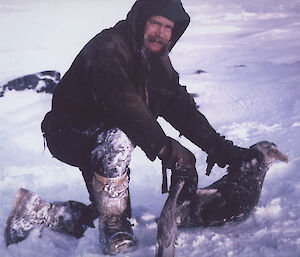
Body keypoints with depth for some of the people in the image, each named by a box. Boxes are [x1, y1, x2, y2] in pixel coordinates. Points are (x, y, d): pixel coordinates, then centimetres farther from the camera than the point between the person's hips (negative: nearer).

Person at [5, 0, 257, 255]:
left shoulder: (158, 62, 4)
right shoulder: (107, 49, -25)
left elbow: (182, 108, 4)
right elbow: (125, 105, -41)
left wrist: (221, 149, -7)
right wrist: (171, 153, -47)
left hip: (103, 138, 10)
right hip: (67, 135, -10)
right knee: (117, 139, -38)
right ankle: (114, 225, -19)